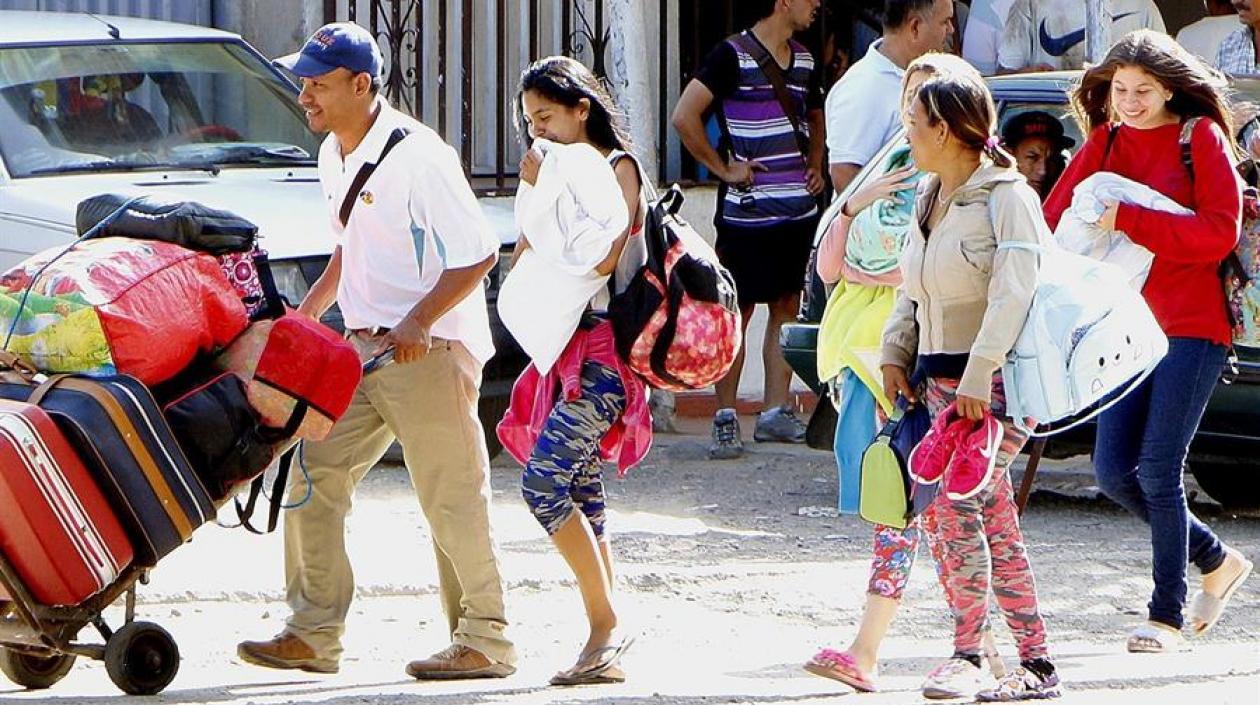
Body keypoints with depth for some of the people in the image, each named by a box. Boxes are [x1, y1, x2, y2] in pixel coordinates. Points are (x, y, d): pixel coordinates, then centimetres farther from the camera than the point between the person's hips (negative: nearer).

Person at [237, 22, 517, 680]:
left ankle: (485, 640, 5)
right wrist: (311, 308, 15)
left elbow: (478, 253, -19)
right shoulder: (334, 158, 10)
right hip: (362, 348, 9)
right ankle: (313, 633, 10)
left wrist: (419, 323, -25)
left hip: (431, 349, -9)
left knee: (451, 497, -4)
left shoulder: (417, 156, -17)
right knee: (314, 477, 4)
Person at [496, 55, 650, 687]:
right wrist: (535, 194, 3)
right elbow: (523, 262, 16)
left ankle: (606, 623, -16)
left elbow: (603, 257, -19)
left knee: (545, 480, -20)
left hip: (602, 351, -9)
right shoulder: (554, 172, 19)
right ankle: (606, 646, 8)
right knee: (582, 496, 6)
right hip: (560, 346, 9)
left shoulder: (616, 168, -5)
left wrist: (548, 193, -14)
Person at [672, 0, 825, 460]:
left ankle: (775, 413, 14)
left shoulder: (805, 61, 12)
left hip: (798, 210, 7)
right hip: (747, 211, -7)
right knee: (738, 313, -3)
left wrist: (815, 166, 16)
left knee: (787, 309, 8)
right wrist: (722, 167, -13)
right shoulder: (733, 56, -10)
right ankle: (725, 420, 1)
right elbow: (685, 116, -16)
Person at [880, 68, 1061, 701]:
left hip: (999, 379, -8)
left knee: (956, 503, -16)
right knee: (993, 520, 4)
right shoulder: (928, 198, 16)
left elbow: (1014, 293, -19)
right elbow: (911, 290, 22)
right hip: (941, 377, 8)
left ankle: (966, 649, -9)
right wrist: (896, 353, 7)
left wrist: (978, 378, -24)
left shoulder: (1006, 197, -10)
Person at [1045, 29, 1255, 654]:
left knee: (1159, 469, -10)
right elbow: (1054, 222, 7)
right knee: (1114, 470, 2)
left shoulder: (1201, 138, -4)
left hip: (1193, 325, -6)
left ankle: (1167, 614, 1)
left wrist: (1129, 220, -18)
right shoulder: (1105, 145, 11)